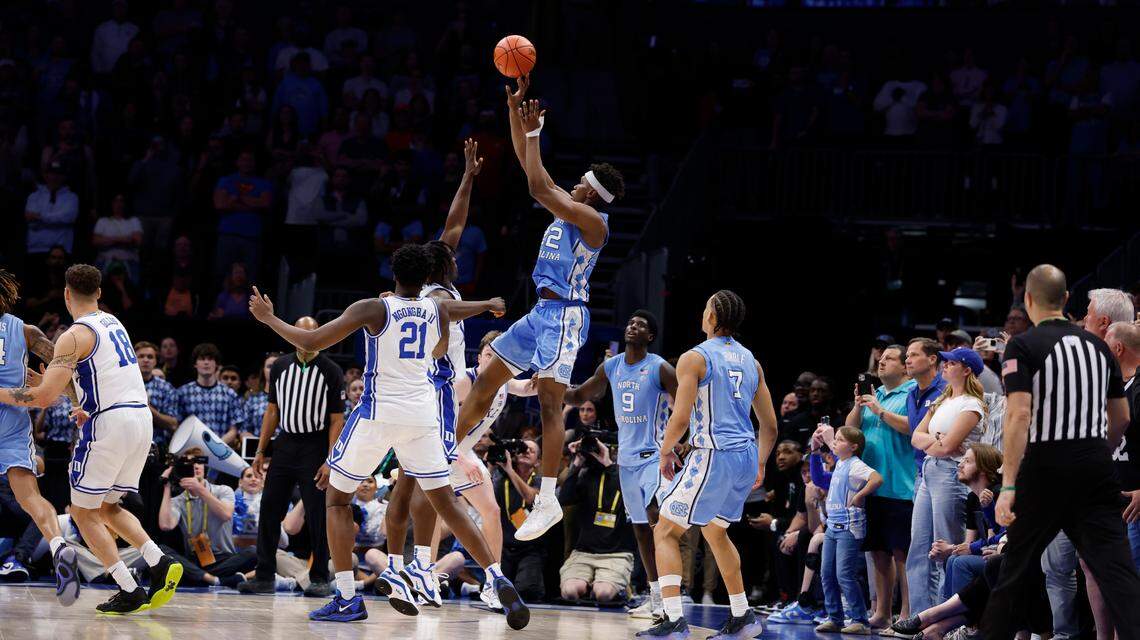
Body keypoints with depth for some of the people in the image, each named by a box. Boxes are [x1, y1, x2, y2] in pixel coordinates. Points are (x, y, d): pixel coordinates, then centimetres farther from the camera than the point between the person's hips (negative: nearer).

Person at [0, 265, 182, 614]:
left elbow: (44, 397, -16)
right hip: (141, 418, 8)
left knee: (83, 512, 5)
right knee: (107, 507, 20)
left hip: (109, 424, -8)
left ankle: (130, 591, -5)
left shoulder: (75, 336, -10)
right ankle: (161, 564, -1)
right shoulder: (113, 323, 16)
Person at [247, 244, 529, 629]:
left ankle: (347, 598, 1)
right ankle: (498, 580, -2)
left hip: (379, 413, -4)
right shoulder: (438, 310, 6)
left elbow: (311, 343, -8)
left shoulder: (372, 309, -6)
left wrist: (269, 319, 7)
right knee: (446, 504, 12)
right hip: (422, 416, 4)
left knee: (336, 498, 11)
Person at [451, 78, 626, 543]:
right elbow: (529, 165, 17)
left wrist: (534, 132, -14)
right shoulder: (567, 209, 14)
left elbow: (537, 187, -23)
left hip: (564, 314, -10)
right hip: (543, 312, 10)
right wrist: (515, 108, 10)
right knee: (486, 380, 13)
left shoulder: (592, 222, -13)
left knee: (550, 403, -15)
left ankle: (548, 501, -18)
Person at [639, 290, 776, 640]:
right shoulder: (750, 361, 13)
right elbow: (770, 426, 15)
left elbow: (680, 419, -15)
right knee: (715, 531, 27)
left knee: (666, 532, 1)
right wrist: (760, 466, 25)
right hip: (747, 455, 7)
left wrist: (666, 451, 2)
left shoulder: (694, 358, -8)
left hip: (713, 454, -7)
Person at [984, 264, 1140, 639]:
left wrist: (1008, 487, -19)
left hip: (1046, 467, -3)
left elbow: (1019, 415, -16)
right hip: (1096, 468, 3)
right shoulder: (1097, 345, 11)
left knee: (1018, 565, 13)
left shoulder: (1023, 347, -6)